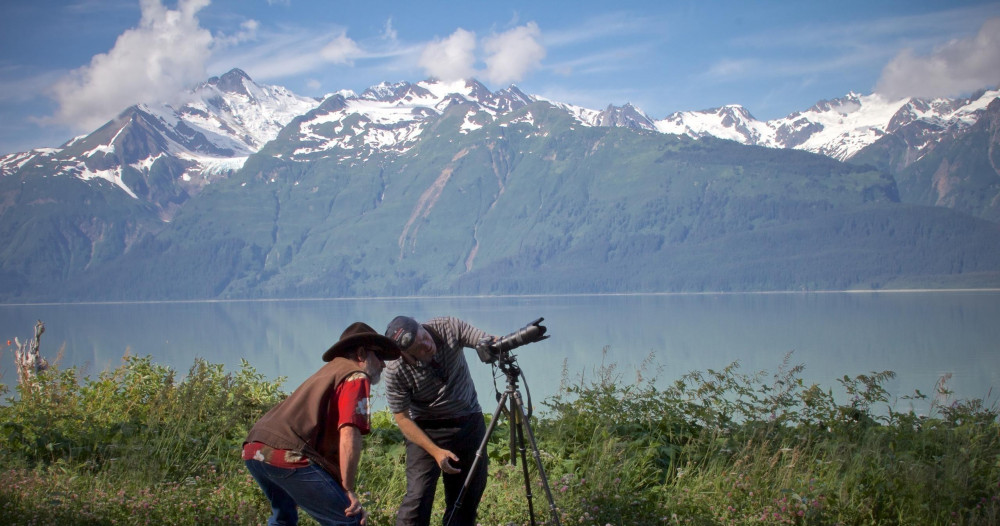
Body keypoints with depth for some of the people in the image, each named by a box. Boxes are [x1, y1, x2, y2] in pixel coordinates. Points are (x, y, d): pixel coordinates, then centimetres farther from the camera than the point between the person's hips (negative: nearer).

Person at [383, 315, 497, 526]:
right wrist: (436, 451, -21)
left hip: (470, 422, 3)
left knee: (468, 498, 5)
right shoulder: (395, 371, -22)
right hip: (426, 430, -3)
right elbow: (402, 418, -14)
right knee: (418, 498, -16)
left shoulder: (449, 328, -16)